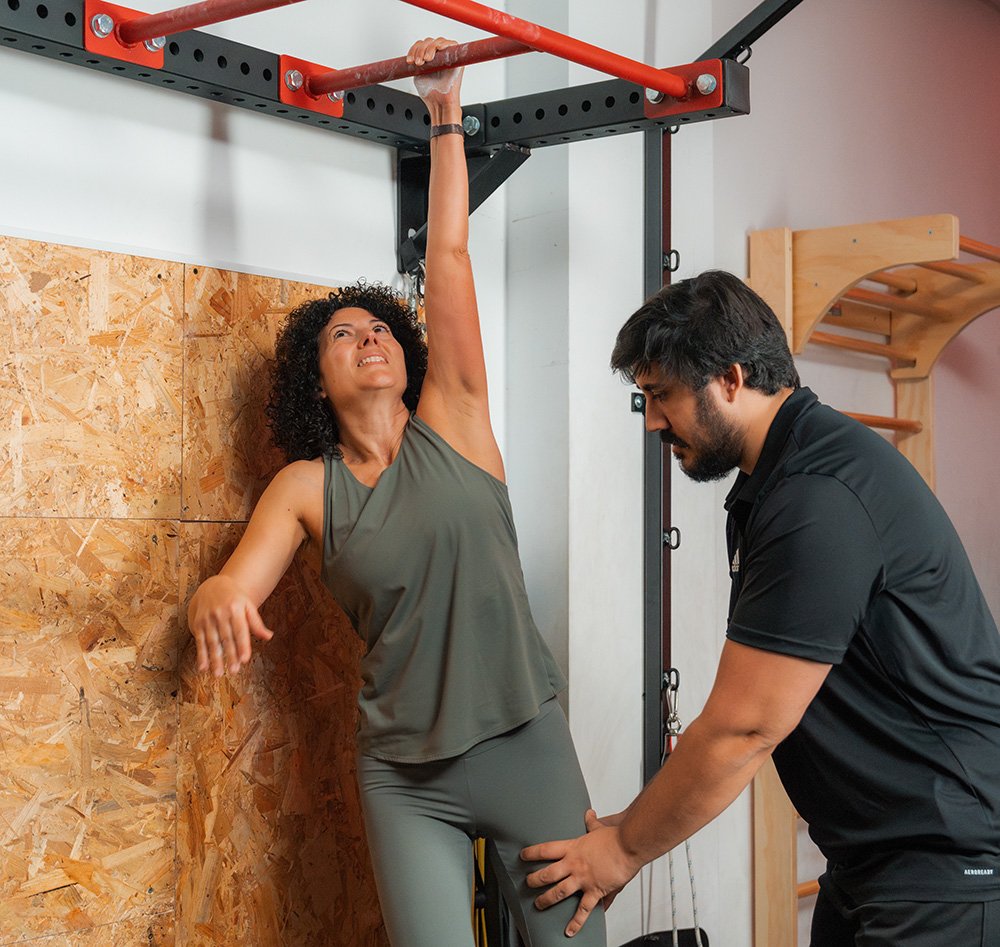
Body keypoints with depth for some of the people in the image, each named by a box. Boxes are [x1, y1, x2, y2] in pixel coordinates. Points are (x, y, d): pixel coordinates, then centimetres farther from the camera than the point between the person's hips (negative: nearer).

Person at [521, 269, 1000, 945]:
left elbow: (742, 730, -20)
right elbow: (742, 720, 11)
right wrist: (632, 830, 8)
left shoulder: (821, 499, -24)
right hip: (871, 855, 9)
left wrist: (625, 849, -7)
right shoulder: (772, 483, 10)